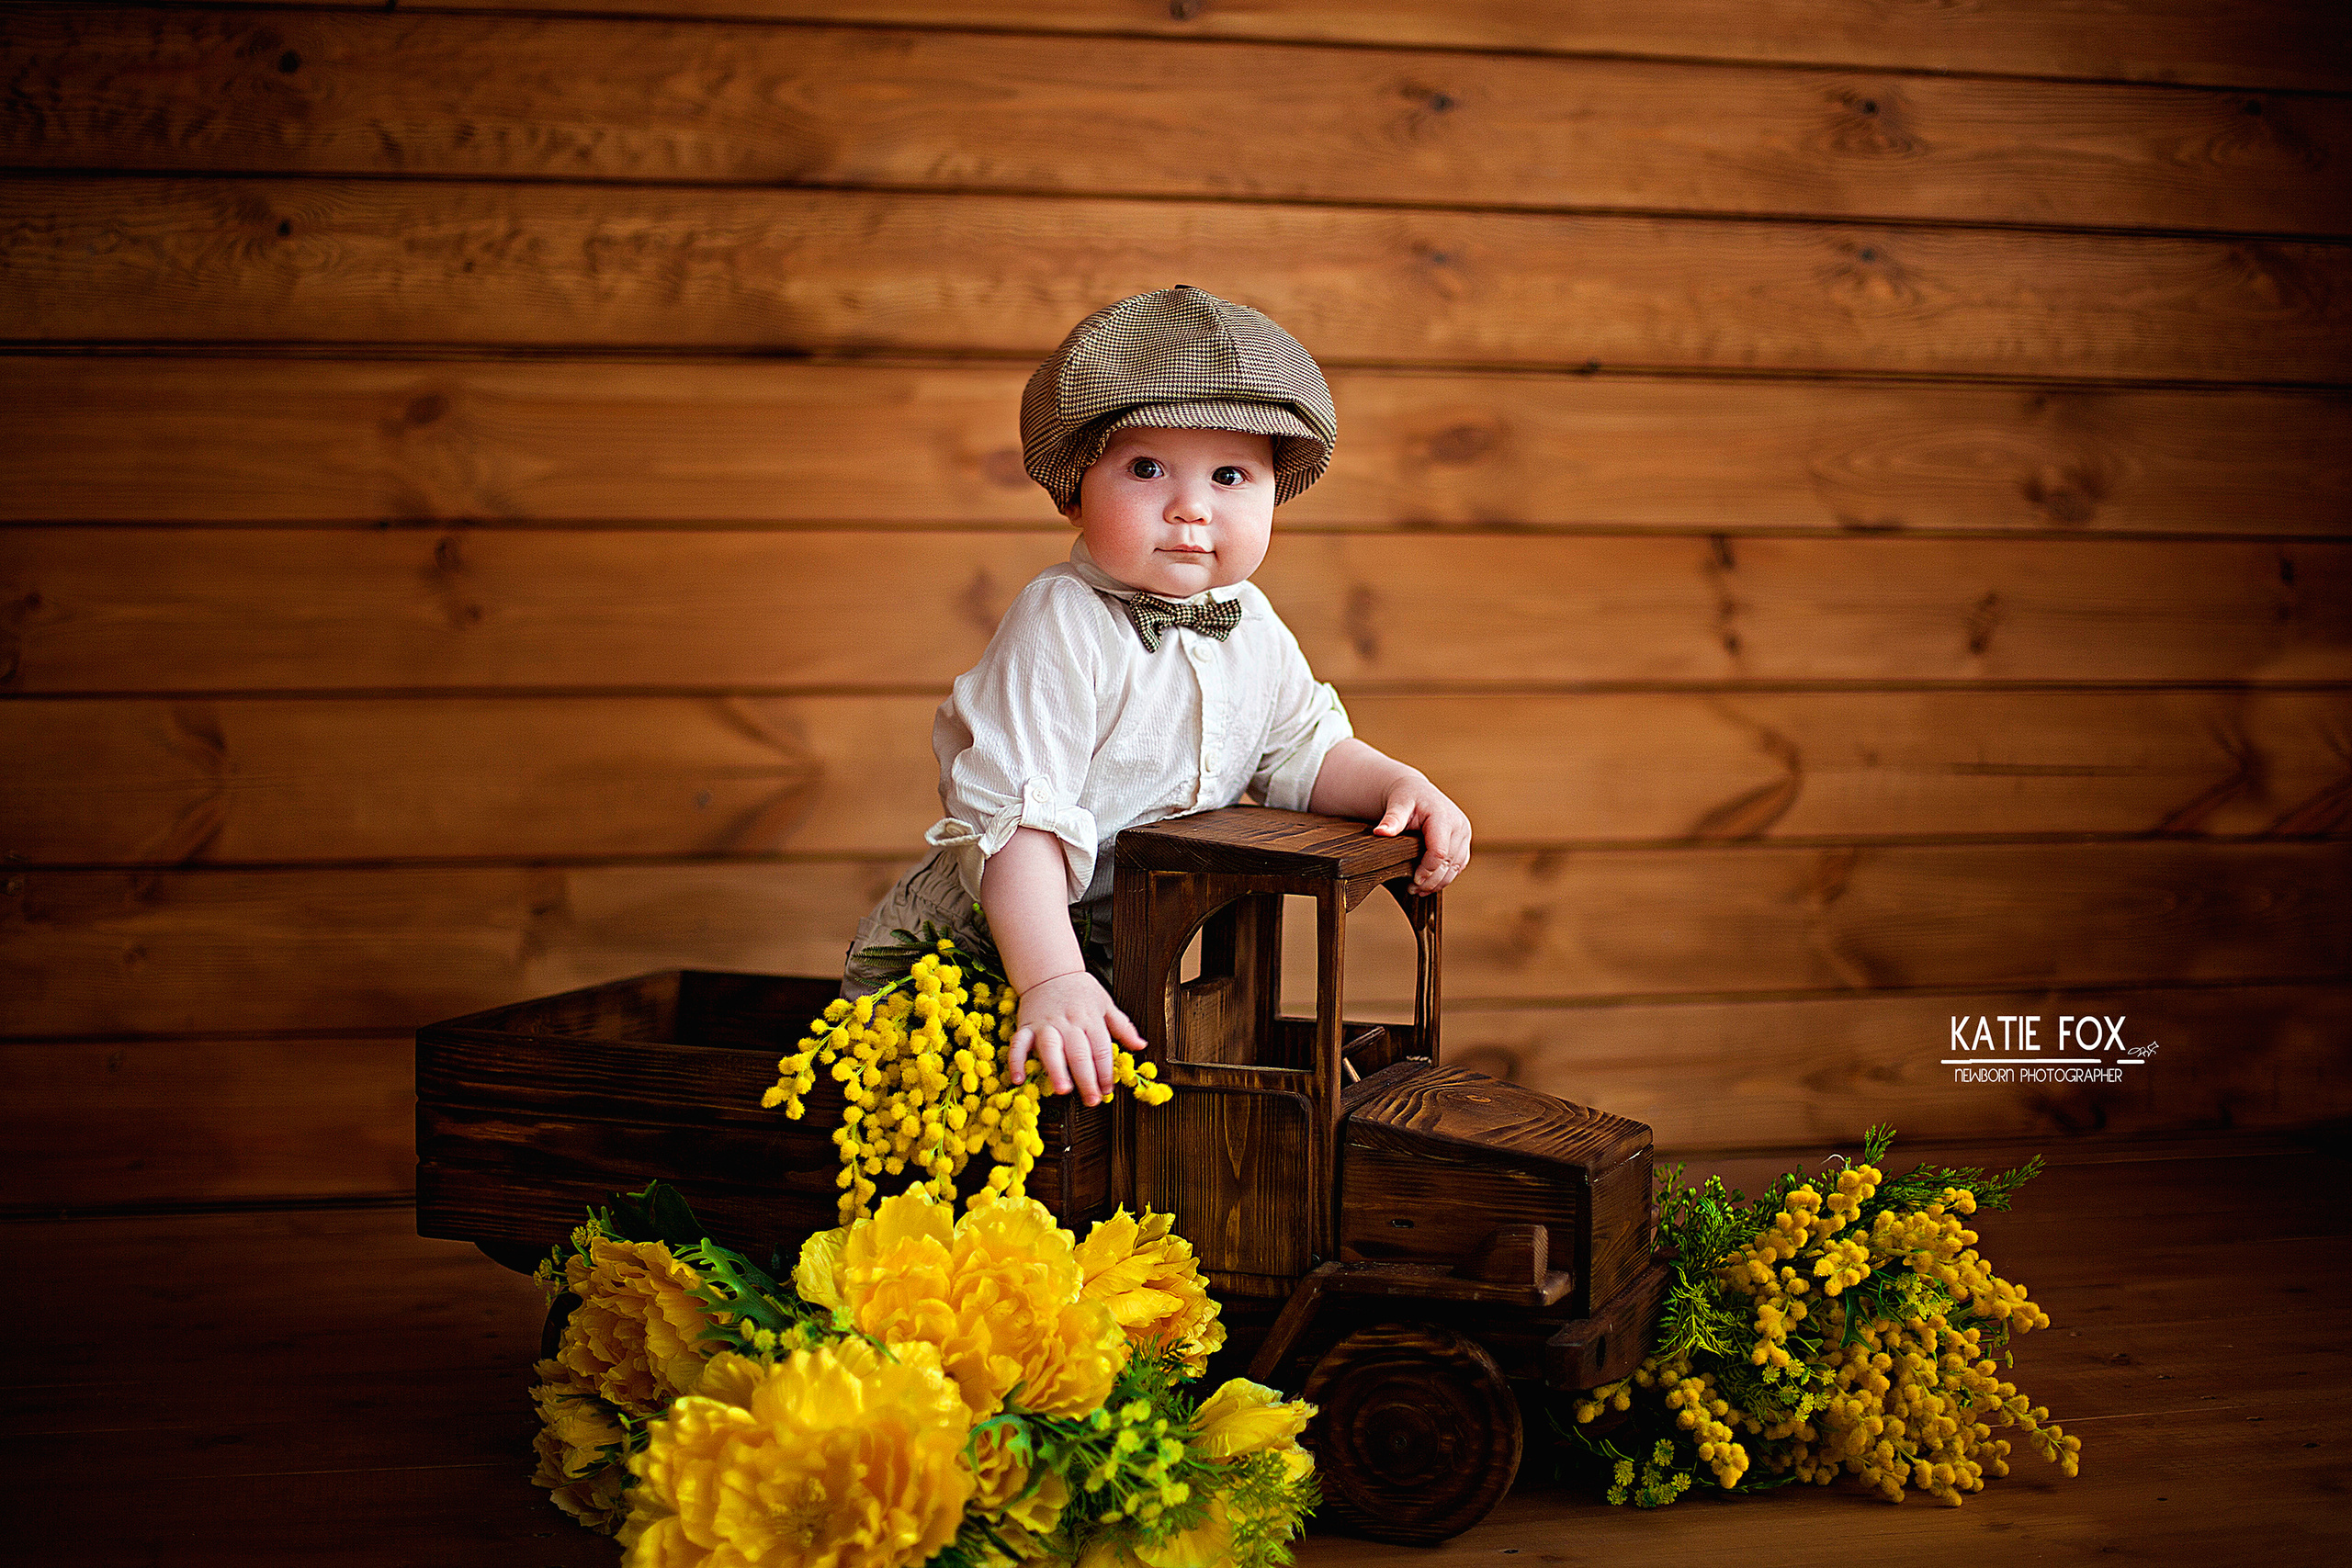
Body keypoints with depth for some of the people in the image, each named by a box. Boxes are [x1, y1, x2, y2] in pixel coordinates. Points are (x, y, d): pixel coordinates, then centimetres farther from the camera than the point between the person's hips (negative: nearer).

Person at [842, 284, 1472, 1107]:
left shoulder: (1252, 627, 1)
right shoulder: (1060, 625, -23)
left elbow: (1301, 750, 16)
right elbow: (1015, 819, -29)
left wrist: (1399, 785, -4)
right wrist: (1052, 981, -39)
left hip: (1126, 954, 7)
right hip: (973, 945, -7)